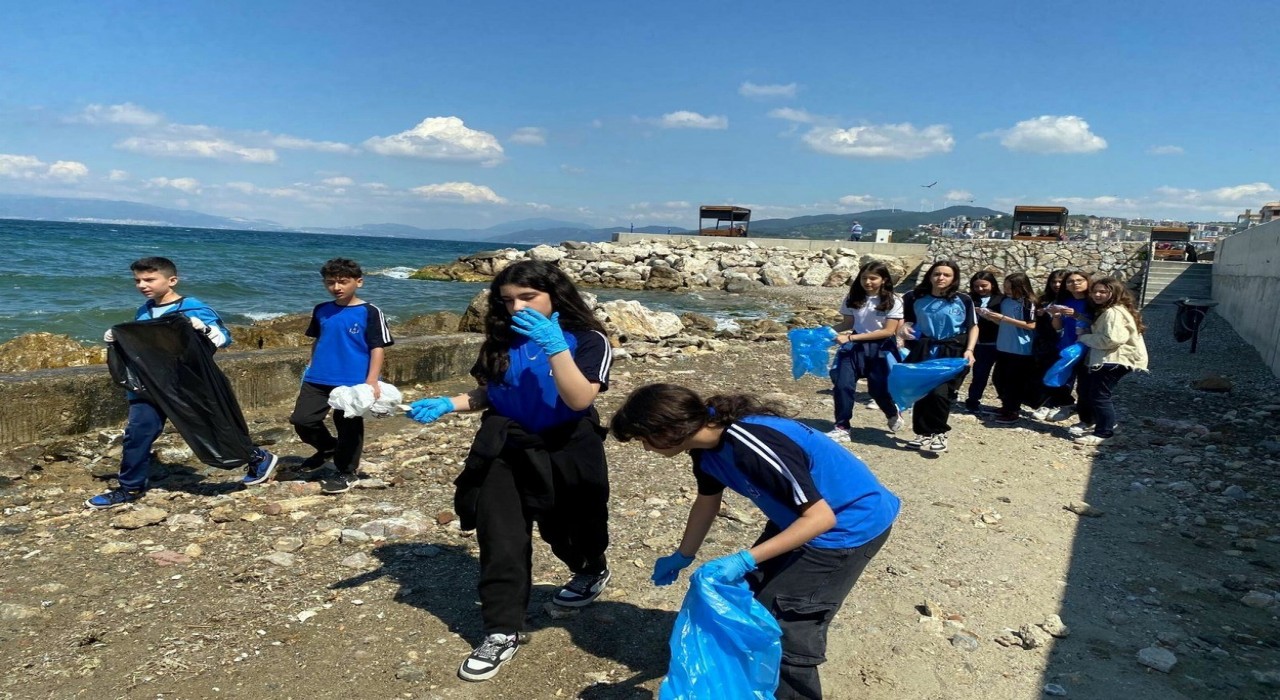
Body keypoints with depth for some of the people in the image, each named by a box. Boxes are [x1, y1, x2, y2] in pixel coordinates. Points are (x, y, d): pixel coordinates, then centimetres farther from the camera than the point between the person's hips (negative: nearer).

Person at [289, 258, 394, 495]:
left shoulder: (370, 313, -8)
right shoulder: (321, 311, 8)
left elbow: (377, 348, -10)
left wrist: (372, 381, -17)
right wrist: (311, 369, 22)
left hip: (353, 382, -5)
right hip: (318, 380, 5)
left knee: (348, 428, 4)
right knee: (301, 419, 4)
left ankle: (346, 473, 23)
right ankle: (328, 448, 32)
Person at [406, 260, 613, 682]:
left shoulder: (587, 341, -13)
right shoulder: (503, 341, -1)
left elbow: (580, 400, -26)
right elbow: (487, 394, 9)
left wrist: (554, 346, -34)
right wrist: (447, 404, -8)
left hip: (564, 453, -3)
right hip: (505, 450, 3)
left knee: (565, 531, 17)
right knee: (500, 540, -4)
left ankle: (592, 571, 50)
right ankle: (503, 632, 5)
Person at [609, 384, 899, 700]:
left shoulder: (752, 445, -35)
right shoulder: (707, 442, -7)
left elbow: (821, 517, -30)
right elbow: (707, 501, 13)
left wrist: (745, 560, -33)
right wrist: (681, 557, 21)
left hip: (852, 523, -9)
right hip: (800, 515, 9)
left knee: (787, 630, -9)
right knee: (753, 599, 18)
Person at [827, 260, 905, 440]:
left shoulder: (893, 301, -9)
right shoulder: (853, 298, 2)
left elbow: (888, 331, -14)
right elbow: (848, 323, 8)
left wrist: (851, 338, -20)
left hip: (880, 349, -3)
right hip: (855, 347, 3)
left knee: (878, 388, 3)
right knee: (842, 384, -10)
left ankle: (893, 414, 37)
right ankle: (841, 427, 1)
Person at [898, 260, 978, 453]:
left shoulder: (963, 300, -4)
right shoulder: (917, 298, 1)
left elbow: (973, 327, 2)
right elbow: (908, 320, 13)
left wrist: (969, 349, -10)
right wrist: (905, 328, -9)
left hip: (952, 353, -3)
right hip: (924, 351, 3)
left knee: (940, 393, -12)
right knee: (921, 393, 6)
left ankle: (938, 433, 7)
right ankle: (924, 433, 20)